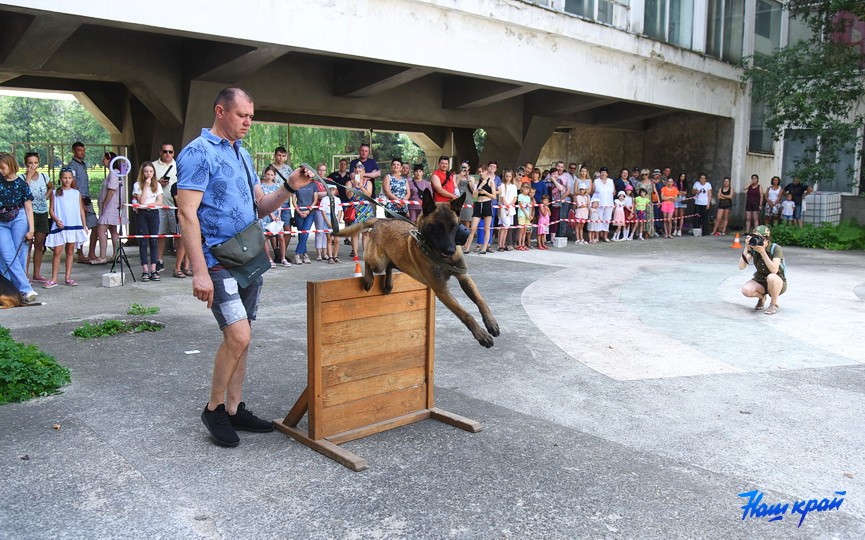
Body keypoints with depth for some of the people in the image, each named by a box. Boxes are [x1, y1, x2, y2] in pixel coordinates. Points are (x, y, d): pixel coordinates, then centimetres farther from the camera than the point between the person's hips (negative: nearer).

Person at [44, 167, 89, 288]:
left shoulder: (76, 193, 10)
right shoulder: (55, 193, 6)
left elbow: (81, 211, 11)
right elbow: (51, 210, 3)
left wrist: (85, 226, 8)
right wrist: (56, 220, -15)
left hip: (74, 226, 2)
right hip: (60, 226, -2)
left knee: (70, 251, 7)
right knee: (57, 252, -3)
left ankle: (68, 277, 12)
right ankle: (54, 279, 0)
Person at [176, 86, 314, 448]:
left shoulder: (243, 155, 16)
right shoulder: (198, 153, -9)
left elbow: (260, 207, 16)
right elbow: (187, 214, -16)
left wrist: (289, 188, -2)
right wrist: (199, 271, -23)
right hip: (218, 261, -8)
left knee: (239, 338, 12)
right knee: (238, 335, -15)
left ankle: (234, 409, 22)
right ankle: (214, 408, 4)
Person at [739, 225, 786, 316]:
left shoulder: (775, 248, -20)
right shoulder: (753, 248, -10)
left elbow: (774, 270, -33)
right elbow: (741, 267, -21)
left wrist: (762, 252, -38)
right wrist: (746, 248, -28)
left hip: (778, 283, -3)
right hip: (759, 281, 3)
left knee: (771, 277, -39)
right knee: (746, 290, -29)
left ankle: (774, 304, -11)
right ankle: (761, 297, 8)